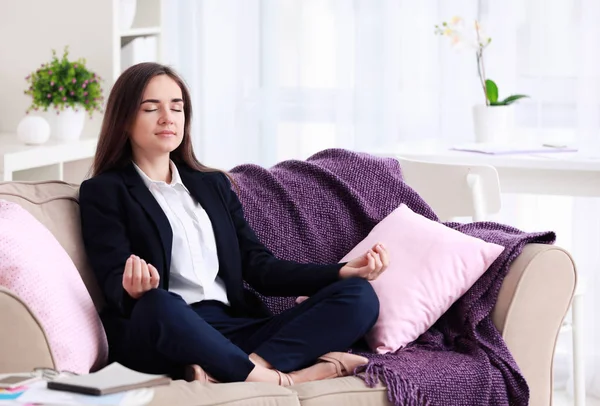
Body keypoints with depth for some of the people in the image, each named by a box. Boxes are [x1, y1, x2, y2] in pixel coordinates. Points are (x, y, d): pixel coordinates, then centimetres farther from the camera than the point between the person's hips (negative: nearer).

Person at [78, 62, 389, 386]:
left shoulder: (213, 184, 24)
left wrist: (342, 272, 2)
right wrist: (135, 290, -32)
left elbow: (259, 267, 16)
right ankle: (277, 379, -31)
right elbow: (115, 281, -6)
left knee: (359, 296, -15)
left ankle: (239, 368, -33)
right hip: (158, 336, -6)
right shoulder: (103, 192, 8)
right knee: (156, 304, -42)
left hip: (233, 329, 6)